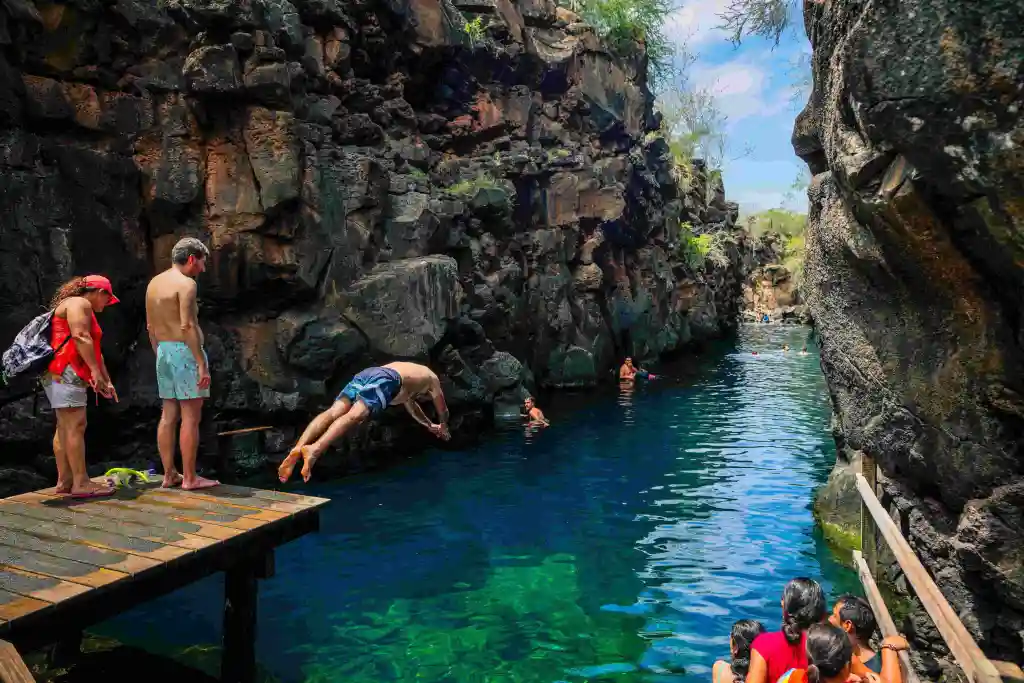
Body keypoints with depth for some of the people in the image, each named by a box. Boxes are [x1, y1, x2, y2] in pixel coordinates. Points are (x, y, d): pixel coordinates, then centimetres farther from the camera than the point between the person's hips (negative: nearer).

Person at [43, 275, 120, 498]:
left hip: (64, 375, 11)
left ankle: (64, 481, 13)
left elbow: (94, 351, 26)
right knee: (75, 426, -12)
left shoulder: (86, 310, 27)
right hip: (65, 372, -11)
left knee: (64, 427, 10)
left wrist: (106, 380, 24)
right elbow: (80, 337, -20)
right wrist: (95, 370, -23)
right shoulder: (79, 304, -5)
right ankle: (81, 483, -13)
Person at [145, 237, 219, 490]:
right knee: (190, 417, -4)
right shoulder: (186, 283, -12)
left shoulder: (154, 283, 14)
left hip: (164, 352, 9)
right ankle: (189, 478, 0)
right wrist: (202, 363, -20)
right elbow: (187, 326, -21)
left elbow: (150, 326, 17)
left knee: (169, 415, 11)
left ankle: (169, 474, 17)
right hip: (185, 352, -9)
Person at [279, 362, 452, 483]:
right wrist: (443, 428, 60)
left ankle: (297, 448, -37)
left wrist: (429, 424, 74)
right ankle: (314, 449, -52)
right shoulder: (432, 378, 31)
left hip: (364, 374, 7)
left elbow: (410, 402, 63)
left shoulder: (409, 370, 49)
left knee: (333, 412, -14)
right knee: (353, 416, -27)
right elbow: (443, 411, 38)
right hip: (384, 379, -7)